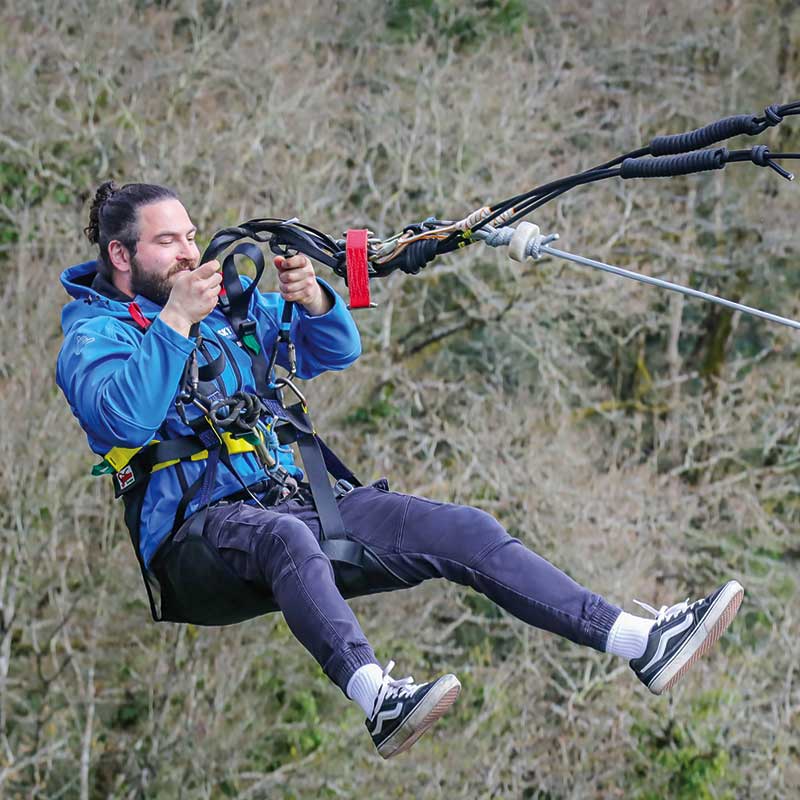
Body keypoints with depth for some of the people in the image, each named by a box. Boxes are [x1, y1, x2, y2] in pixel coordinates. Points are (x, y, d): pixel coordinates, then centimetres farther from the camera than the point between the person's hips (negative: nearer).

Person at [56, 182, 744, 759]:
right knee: (284, 535, -43)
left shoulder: (229, 302, 23)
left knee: (466, 531, -11)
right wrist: (176, 320, -17)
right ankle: (377, 699, -66)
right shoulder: (93, 333, 5)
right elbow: (123, 422, -16)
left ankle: (642, 641, -20)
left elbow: (338, 352, 22)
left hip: (298, 492, 7)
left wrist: (313, 300, 1)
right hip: (203, 519, -6)